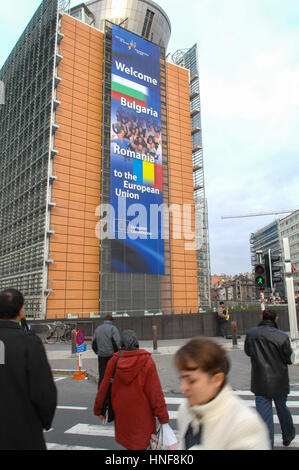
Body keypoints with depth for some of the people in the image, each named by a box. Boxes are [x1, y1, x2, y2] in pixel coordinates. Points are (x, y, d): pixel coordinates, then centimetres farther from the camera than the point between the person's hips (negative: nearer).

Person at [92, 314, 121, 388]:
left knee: (102, 374, 9)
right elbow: (117, 342, -14)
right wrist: (117, 353, -4)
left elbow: (93, 343, 13)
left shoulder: (98, 328, 11)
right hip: (111, 355, -4)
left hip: (101, 355, 4)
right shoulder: (113, 328, -5)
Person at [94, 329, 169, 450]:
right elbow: (155, 393, -13)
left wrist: (98, 410, 18)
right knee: (140, 445, 10)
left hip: (121, 415, 3)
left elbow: (104, 389, 3)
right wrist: (163, 418, -6)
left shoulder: (113, 361, -6)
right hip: (142, 416, -3)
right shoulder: (147, 361, -14)